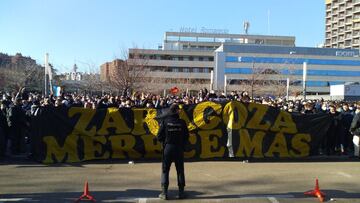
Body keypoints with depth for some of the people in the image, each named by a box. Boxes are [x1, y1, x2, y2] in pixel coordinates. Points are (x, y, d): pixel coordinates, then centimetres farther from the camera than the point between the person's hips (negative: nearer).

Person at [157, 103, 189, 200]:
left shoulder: (165, 121, -7)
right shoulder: (182, 122, -4)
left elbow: (159, 136, -6)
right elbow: (186, 136, 0)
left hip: (167, 148, -1)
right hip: (179, 148, 1)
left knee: (165, 170, 7)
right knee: (180, 170, 11)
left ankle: (164, 192, 5)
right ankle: (181, 192, 14)